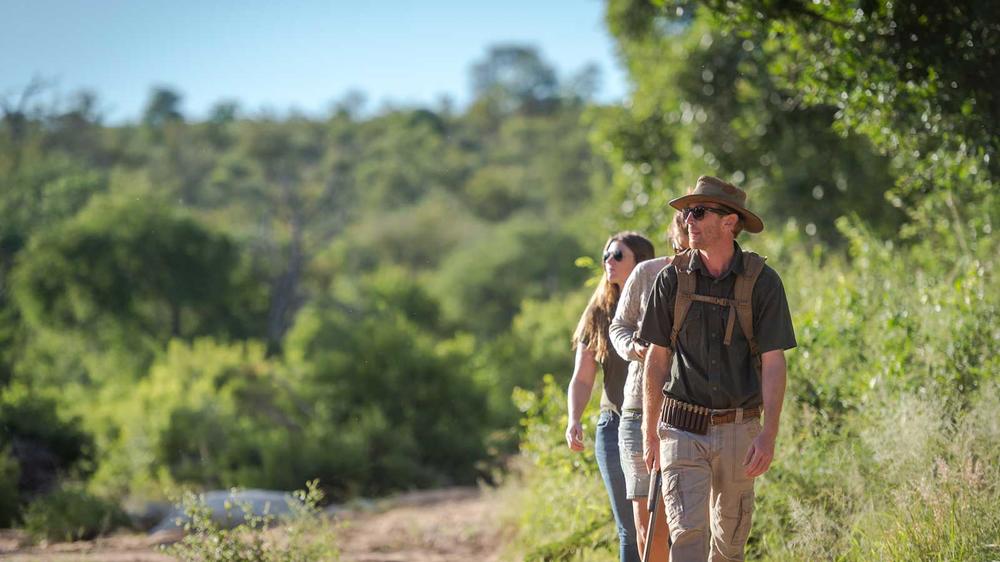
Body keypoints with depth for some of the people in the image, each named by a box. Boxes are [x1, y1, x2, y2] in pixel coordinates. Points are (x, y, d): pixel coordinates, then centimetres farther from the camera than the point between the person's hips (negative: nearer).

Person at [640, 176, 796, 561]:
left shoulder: (762, 282, -3)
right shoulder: (673, 278, 1)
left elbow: (773, 363, -6)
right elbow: (657, 357, 7)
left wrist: (769, 434, -15)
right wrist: (650, 430, 8)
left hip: (738, 431, 0)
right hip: (682, 429, 0)